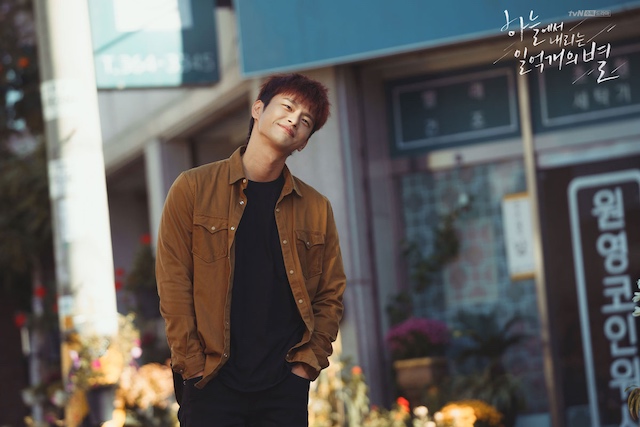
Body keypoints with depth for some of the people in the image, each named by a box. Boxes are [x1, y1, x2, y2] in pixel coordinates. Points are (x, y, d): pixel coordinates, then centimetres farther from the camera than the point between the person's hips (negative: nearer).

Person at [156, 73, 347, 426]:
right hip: (212, 384, -2)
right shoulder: (193, 189, 2)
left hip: (286, 386, 2)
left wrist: (305, 364, -1)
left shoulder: (316, 208, 10)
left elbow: (331, 294, 12)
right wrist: (194, 366, -7)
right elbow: (173, 286, -1)